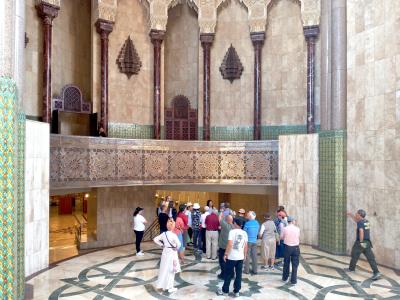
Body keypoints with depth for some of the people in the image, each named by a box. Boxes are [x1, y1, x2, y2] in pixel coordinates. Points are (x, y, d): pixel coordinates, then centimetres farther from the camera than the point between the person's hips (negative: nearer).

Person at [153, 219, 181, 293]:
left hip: (165, 252, 6)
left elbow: (155, 239, 3)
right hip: (171, 253, -6)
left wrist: (162, 245, 6)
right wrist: (176, 248, -9)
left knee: (164, 269, 16)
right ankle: (170, 287, 14)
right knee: (170, 271, 6)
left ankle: (163, 286, 26)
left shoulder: (163, 234, -4)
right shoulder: (173, 235, -21)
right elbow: (178, 244, -29)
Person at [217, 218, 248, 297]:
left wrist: (226, 254, -10)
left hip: (231, 257, -4)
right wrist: (245, 255, 18)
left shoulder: (232, 231, -12)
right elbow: (246, 245, 6)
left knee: (228, 274, 7)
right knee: (238, 274, 11)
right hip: (240, 257, 4)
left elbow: (230, 244, -17)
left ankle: (225, 291, 17)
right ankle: (237, 291, 17)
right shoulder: (244, 233, 3)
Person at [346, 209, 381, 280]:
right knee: (371, 258, 0)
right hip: (367, 243, 7)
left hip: (360, 243, -6)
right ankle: (376, 272, -13)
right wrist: (351, 215, 35)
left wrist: (361, 242, -23)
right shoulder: (367, 222, 12)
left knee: (354, 256, 13)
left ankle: (351, 268, 29)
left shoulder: (360, 222, -12)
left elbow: (361, 231, -27)